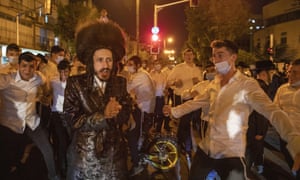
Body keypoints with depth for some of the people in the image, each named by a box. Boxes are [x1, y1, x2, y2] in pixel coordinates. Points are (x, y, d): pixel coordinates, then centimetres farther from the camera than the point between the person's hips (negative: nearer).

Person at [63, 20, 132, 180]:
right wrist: (103, 115, -21)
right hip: (84, 154, -2)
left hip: (115, 153, 3)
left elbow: (124, 116, -5)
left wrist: (113, 112, -25)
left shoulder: (120, 83, 2)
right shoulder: (75, 83, -8)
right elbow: (73, 120, -15)